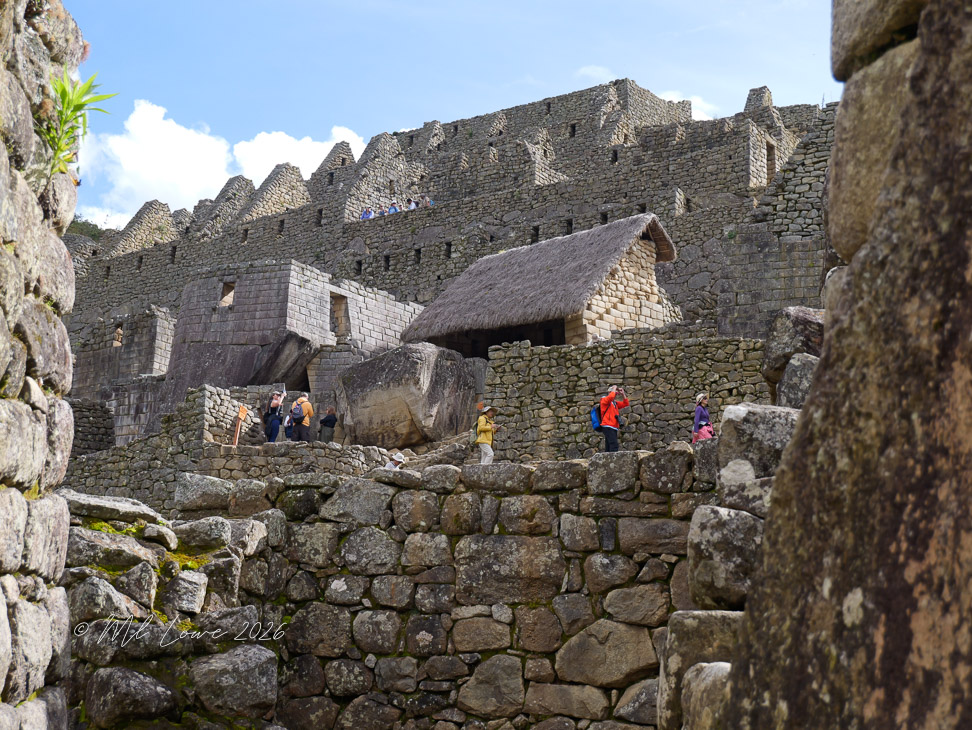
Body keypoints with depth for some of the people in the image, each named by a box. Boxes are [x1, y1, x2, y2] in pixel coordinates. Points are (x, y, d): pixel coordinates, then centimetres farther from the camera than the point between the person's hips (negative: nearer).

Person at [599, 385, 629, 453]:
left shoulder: (615, 403, 24)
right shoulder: (604, 400, -1)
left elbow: (625, 404, 25)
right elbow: (610, 397, -22)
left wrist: (623, 394, 14)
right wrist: (614, 388, -7)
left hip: (614, 428, 9)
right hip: (608, 427, -9)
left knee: (608, 448, 7)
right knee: (614, 445, -23)